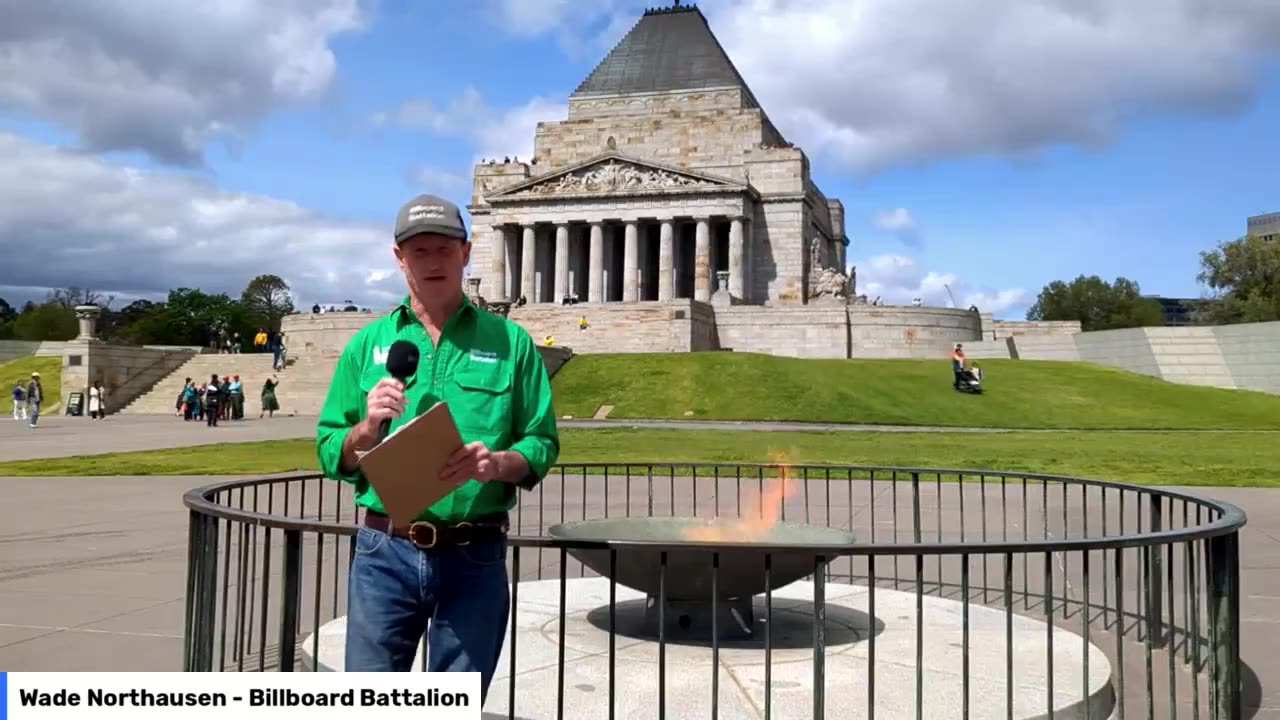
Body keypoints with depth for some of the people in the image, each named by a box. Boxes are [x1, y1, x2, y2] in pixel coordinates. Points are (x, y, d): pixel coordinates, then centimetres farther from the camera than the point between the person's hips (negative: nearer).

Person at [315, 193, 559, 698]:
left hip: (474, 557, 0)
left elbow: (542, 445, 2)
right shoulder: (367, 343, 7)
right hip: (386, 552, 1)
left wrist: (499, 463, -18)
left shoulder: (510, 342, 4)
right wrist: (367, 427, -12)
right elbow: (330, 455, 8)